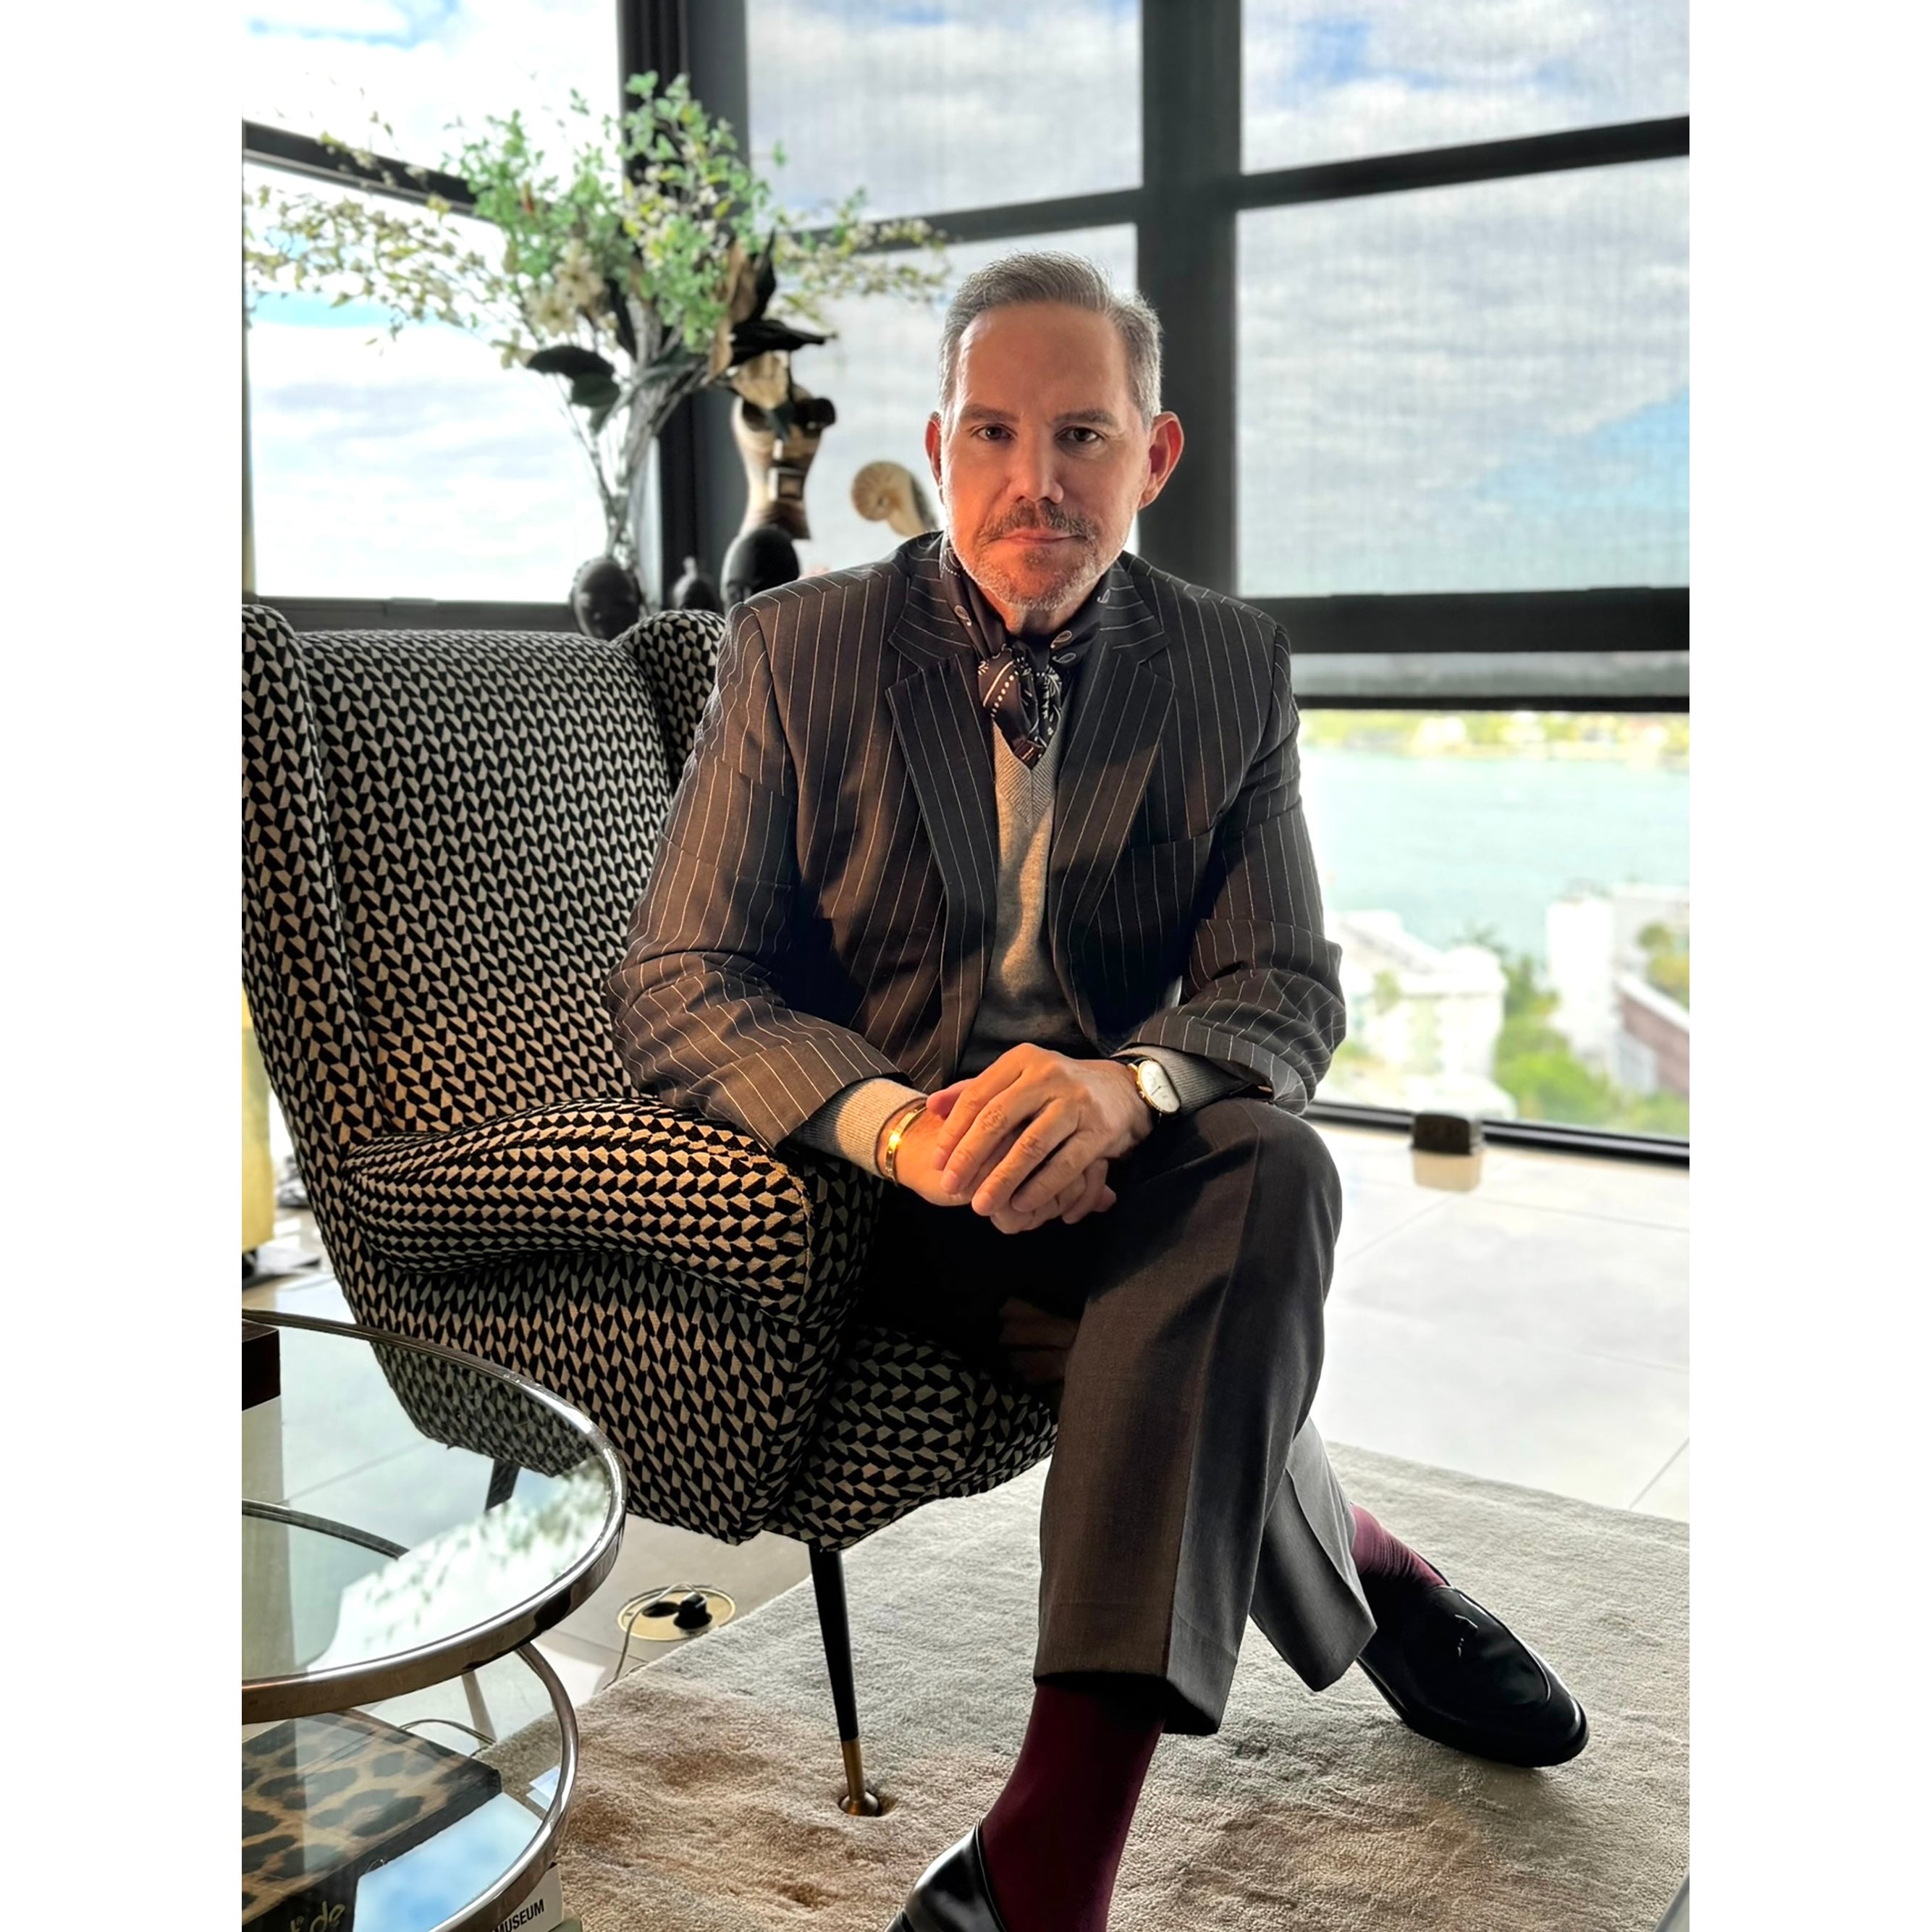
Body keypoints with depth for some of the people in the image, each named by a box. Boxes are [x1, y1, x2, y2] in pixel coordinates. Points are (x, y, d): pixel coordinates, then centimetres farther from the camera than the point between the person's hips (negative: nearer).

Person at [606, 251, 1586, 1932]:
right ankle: (1358, 1571, 1)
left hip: (1108, 1161, 3)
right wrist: (897, 1124, -29)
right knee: (1220, 1307, -31)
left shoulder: (1232, 671, 3)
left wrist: (1124, 1086, -28)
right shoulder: (797, 654, -2)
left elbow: (1291, 992, -3)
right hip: (868, 1171, -2)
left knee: (1272, 1164, -33)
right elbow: (677, 988, -8)